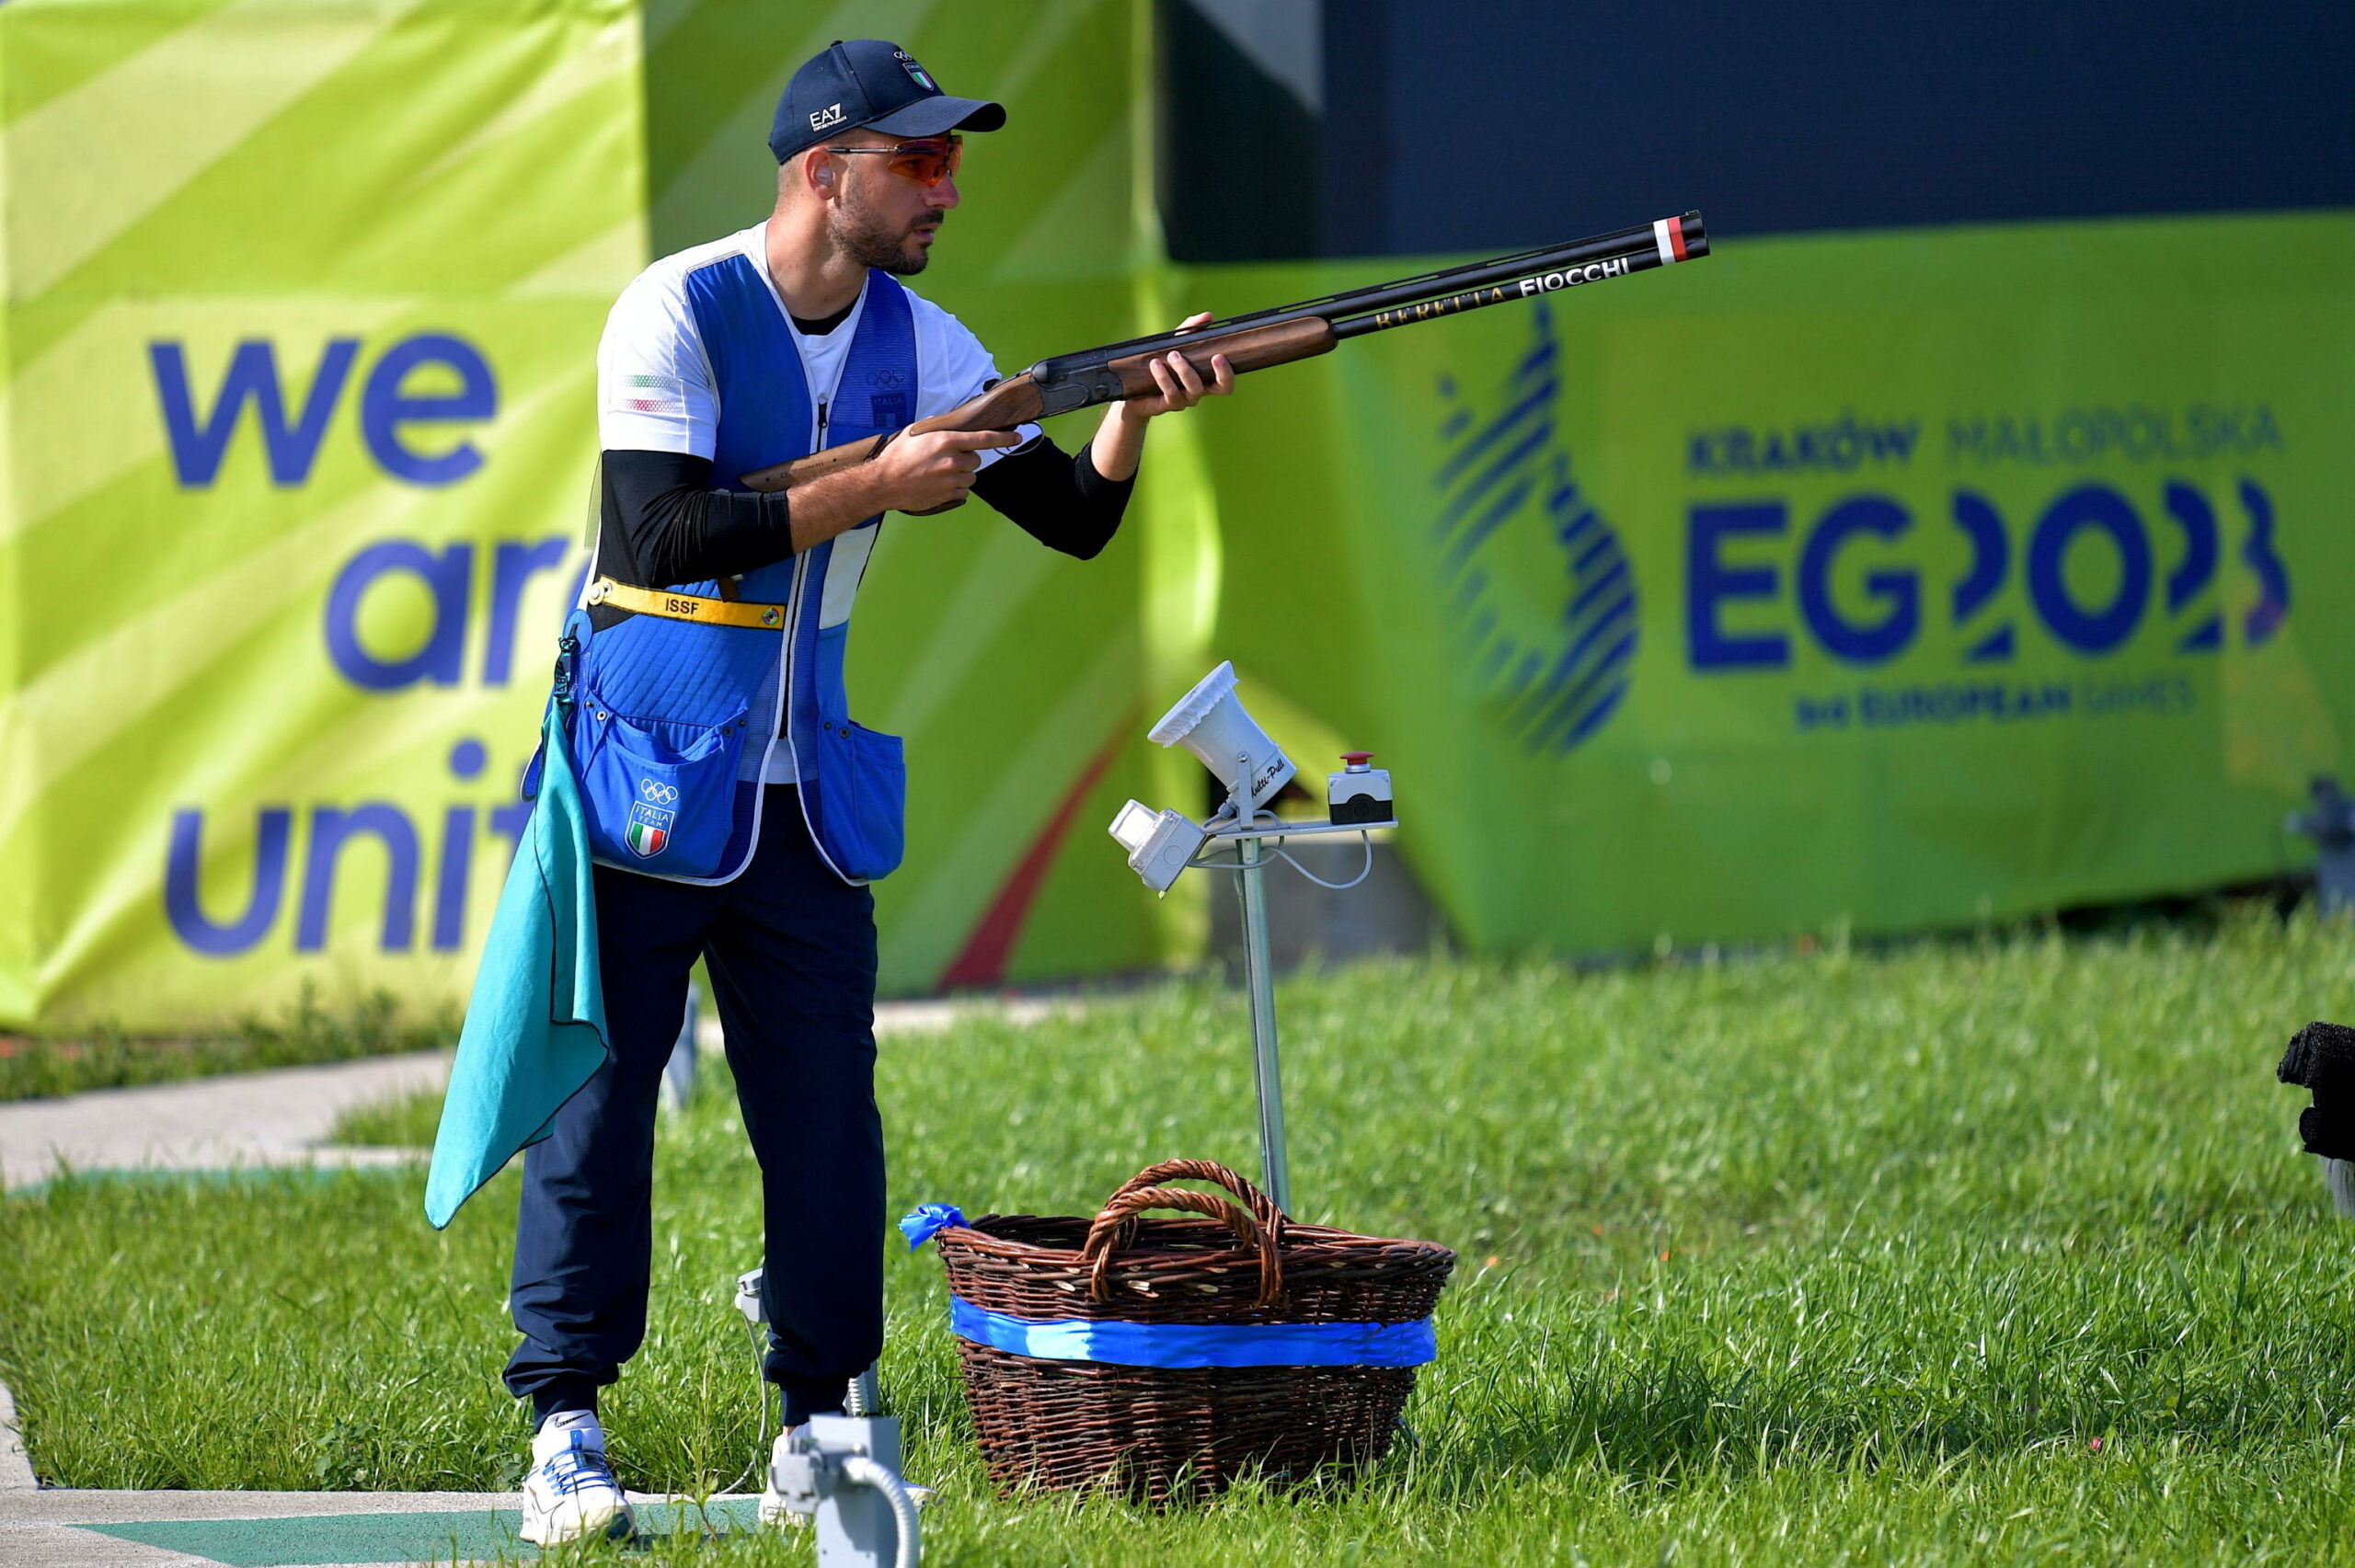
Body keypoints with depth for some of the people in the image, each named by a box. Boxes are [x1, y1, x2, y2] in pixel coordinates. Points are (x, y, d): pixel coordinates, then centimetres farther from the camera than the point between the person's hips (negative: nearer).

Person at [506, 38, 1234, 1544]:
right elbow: (663, 534, -23)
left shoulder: (920, 345, 3)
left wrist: (1134, 412, -16)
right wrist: (873, 489, -24)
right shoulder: (680, 313, -13)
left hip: (807, 788, 5)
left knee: (829, 1111, 3)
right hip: (649, 779, -5)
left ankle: (824, 1421, 11)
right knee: (597, 1092, -5)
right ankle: (567, 1431, -1)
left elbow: (1075, 519, 3)